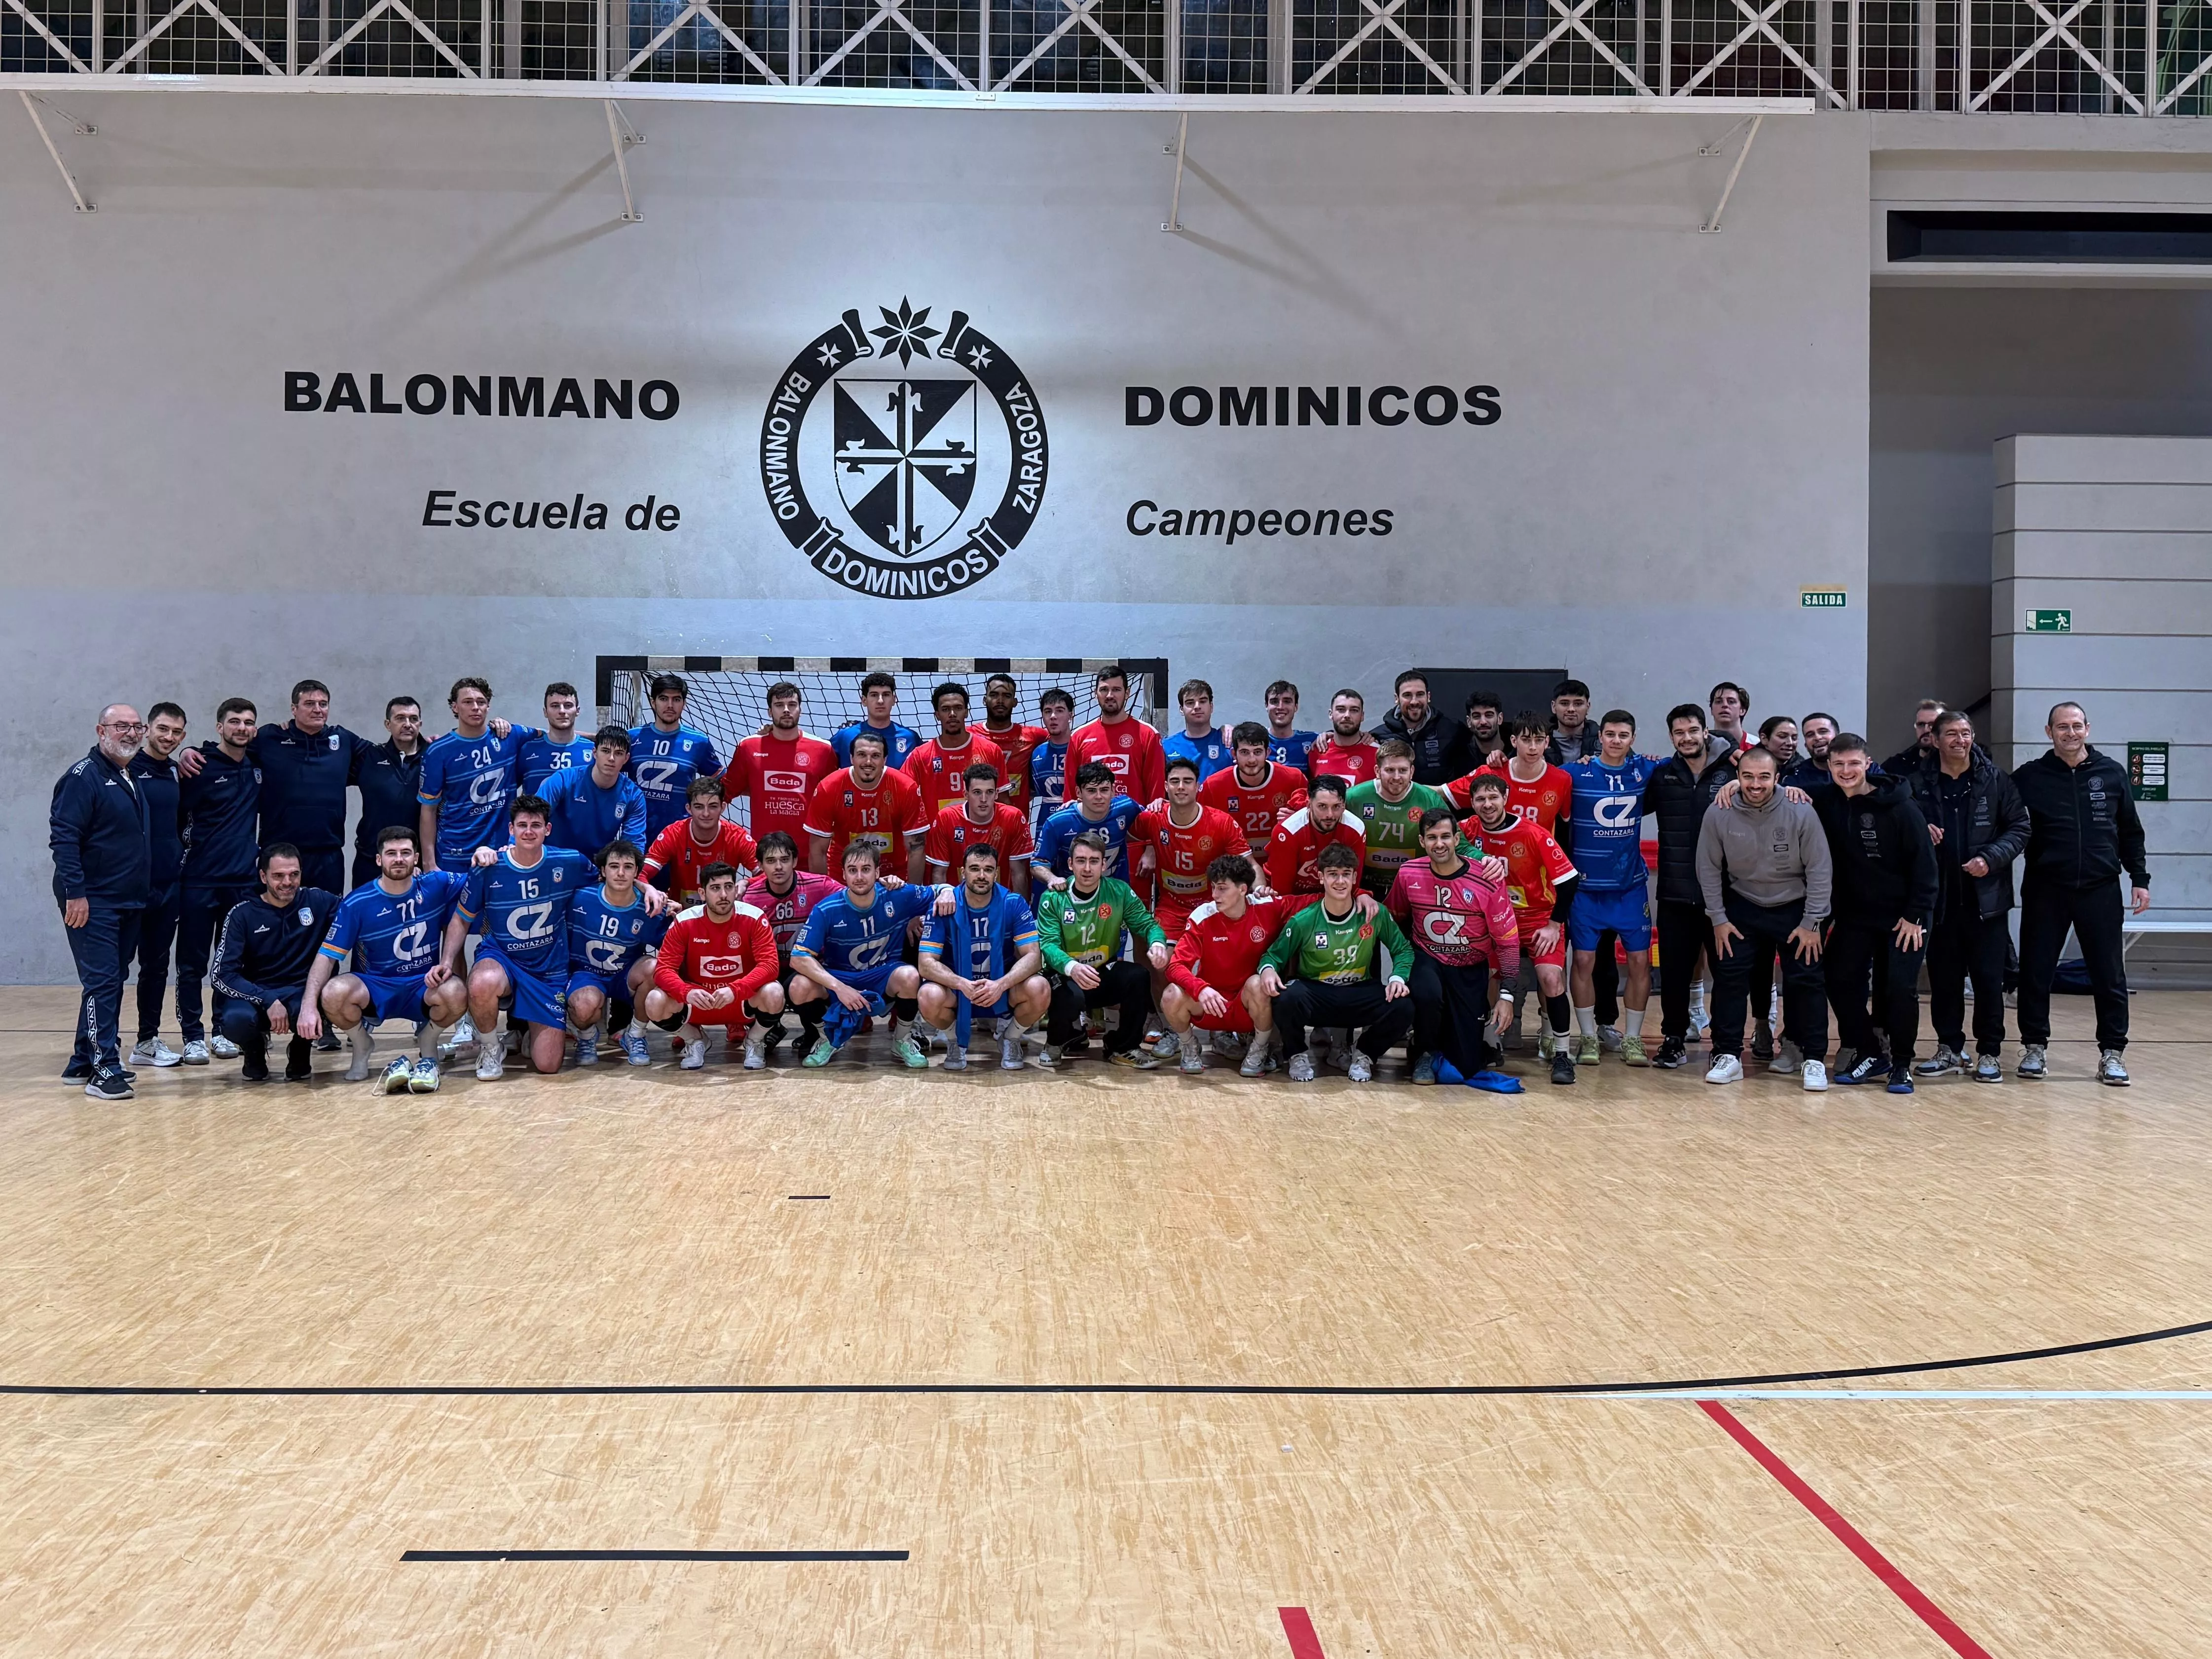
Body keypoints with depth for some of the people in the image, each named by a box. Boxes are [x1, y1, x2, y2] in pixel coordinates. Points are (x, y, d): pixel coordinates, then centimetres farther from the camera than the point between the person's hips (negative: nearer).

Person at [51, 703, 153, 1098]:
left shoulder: (132, 780, 15)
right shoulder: (83, 777, -10)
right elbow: (63, 838, -17)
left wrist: (144, 893, 17)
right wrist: (75, 893, -23)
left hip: (129, 903, 8)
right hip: (92, 902, -8)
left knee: (111, 982, 11)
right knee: (101, 982, -11)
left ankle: (84, 1060, 20)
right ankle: (103, 1070, -11)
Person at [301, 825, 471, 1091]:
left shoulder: (437, 885, -4)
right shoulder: (356, 903, -8)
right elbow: (328, 955, -10)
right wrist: (309, 1006, -23)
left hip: (424, 986, 0)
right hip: (373, 988, 0)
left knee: (456, 994, -35)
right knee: (334, 993, -34)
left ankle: (427, 1049, 1)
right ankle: (363, 1048, 2)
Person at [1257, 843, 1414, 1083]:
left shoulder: (1375, 914, -7)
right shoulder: (1303, 921, -10)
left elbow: (1403, 950, 4)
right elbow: (1274, 955, 0)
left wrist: (1398, 977, -16)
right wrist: (1268, 968, -24)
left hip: (1361, 994, 2)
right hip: (1315, 993, -2)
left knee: (1403, 1007, -26)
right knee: (1289, 998, -36)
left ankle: (1364, 1054, 7)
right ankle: (1298, 1055, -2)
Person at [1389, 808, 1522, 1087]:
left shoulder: (1487, 881, -16)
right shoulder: (1408, 873, -9)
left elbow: (1507, 940, -8)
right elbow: (1392, 917, 10)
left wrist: (1506, 995, -10)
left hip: (1470, 971, 0)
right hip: (1427, 959, 1)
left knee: (1468, 1065, -4)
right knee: (1427, 995, -38)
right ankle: (1426, 1054, -5)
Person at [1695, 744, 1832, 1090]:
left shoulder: (1801, 813, -20)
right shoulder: (1719, 814, -15)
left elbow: (1820, 870, -12)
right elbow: (1709, 869, -3)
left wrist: (1811, 923, -11)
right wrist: (1718, 919, -4)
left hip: (1794, 907, -1)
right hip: (1742, 906, 1)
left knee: (1807, 980, -4)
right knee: (1729, 976, -4)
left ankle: (1813, 1059, 9)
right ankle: (1728, 1056, 6)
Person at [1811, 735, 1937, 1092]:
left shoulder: (1899, 807, -14)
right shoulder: (1825, 803, -2)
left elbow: (1924, 863, -12)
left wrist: (1916, 915, -14)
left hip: (1902, 916, -4)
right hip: (1853, 915, 4)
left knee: (1900, 989, -6)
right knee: (1842, 982, 1)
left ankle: (1902, 1064, 11)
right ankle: (1869, 1055, 17)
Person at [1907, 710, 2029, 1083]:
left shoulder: (1996, 780, 0)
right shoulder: (1918, 783, 2)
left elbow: (2019, 828, 0)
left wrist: (1991, 858, -14)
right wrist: (1920, 833, -15)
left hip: (1986, 898, -1)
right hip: (1938, 899, 1)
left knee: (1989, 979, 2)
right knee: (1943, 979, 9)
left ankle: (1989, 1053, 12)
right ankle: (1949, 1049, 21)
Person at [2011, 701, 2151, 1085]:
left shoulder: (2112, 773, 5)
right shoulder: (2031, 777, 0)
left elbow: (2131, 832, 10)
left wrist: (2140, 878, 6)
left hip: (2101, 890, 1)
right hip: (2045, 890, -1)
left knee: (2109, 974, 3)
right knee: (2036, 972, 4)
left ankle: (2112, 1052, 11)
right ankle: (2035, 1047, 16)